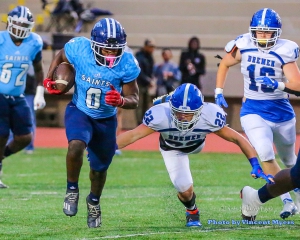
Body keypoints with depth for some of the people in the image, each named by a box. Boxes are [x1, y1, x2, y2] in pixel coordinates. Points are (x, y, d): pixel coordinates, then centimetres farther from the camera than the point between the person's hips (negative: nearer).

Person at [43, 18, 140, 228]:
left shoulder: (126, 64, -25)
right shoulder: (79, 48, -25)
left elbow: (134, 100, -15)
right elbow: (60, 57, 0)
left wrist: (121, 101, -37)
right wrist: (49, 79, -12)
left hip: (106, 119, 2)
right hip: (79, 112, -1)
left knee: (100, 168, 17)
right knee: (76, 146, -32)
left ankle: (94, 202, 48)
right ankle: (72, 190, -7)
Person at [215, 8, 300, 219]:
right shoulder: (244, 47, -6)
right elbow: (225, 64, 14)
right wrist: (219, 91, 10)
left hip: (280, 110, 0)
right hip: (253, 110, 0)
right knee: (265, 154, -22)